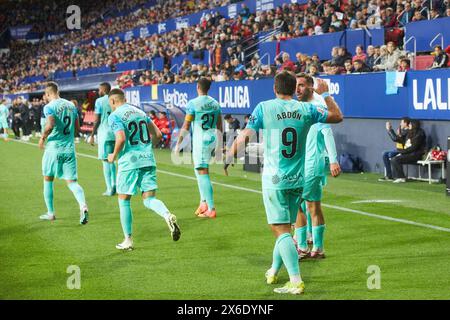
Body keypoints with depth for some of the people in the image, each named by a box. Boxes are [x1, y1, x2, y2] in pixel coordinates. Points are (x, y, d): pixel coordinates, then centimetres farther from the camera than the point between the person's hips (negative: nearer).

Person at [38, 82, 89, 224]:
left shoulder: (49, 107, -10)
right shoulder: (71, 105, 9)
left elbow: (50, 125, -25)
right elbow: (77, 127, 12)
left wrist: (43, 138, -9)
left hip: (54, 147, -4)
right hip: (70, 148, 4)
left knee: (48, 179, 15)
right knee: (72, 182, 4)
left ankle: (50, 213, 22)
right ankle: (83, 205, -22)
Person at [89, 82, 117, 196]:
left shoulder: (99, 101, -6)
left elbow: (97, 120, -8)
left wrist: (92, 135, -2)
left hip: (104, 134, -5)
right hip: (115, 134, 5)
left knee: (106, 160, -2)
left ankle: (109, 189, -3)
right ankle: (114, 185, 16)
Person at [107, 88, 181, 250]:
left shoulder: (114, 116, -5)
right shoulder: (140, 112, 15)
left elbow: (121, 139, -19)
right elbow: (157, 135, 12)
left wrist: (114, 156, -3)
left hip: (129, 162, -5)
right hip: (148, 160, 5)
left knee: (124, 201, 10)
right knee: (149, 199, 6)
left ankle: (128, 240, 14)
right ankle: (168, 216, -26)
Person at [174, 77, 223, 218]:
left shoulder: (193, 103, -10)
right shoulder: (215, 103, 9)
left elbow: (186, 126, -10)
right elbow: (219, 126, 15)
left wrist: (178, 144, -3)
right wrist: (219, 143, 26)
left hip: (200, 140, -7)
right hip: (212, 139, 7)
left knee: (203, 173, -4)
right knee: (199, 170, 22)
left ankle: (211, 209, -6)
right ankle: (204, 202, 17)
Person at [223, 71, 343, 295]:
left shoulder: (264, 108, -6)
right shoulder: (306, 109, 2)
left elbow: (245, 136, -8)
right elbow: (337, 116, 15)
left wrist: (229, 156, 7)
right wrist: (325, 94, 26)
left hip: (274, 180, -4)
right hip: (298, 180, 4)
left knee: (281, 230, -6)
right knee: (285, 228, 19)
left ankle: (296, 281, -16)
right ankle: (274, 271, 34)